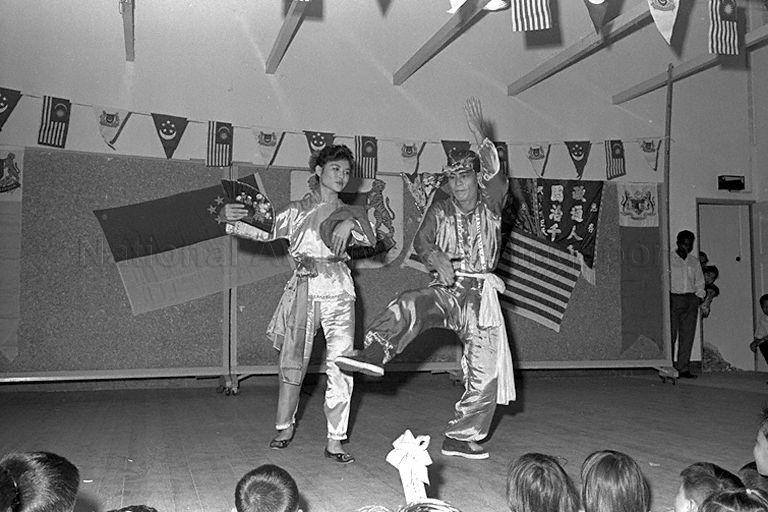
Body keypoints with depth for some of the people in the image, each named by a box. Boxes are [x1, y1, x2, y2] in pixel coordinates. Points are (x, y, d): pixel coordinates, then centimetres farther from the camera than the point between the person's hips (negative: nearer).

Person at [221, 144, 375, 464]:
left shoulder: (348, 214, 15)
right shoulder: (296, 211, 11)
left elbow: (370, 240, -1)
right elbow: (263, 232, 2)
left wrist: (351, 223, -20)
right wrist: (229, 218, -14)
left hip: (338, 290, 1)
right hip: (303, 288, -1)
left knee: (341, 364, -8)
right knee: (293, 361, 3)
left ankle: (335, 441, -3)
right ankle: (285, 427, 24)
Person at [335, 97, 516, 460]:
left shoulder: (490, 206, 1)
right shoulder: (440, 209, 7)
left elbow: (497, 178, -18)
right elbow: (421, 241, -5)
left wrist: (479, 135, -33)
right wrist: (437, 259, -28)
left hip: (480, 295, 0)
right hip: (446, 290, 0)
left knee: (486, 371, 0)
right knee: (409, 305, -33)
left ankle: (462, 438, 15)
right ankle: (373, 354, -49)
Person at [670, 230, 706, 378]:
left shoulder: (694, 261, 16)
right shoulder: (668, 259, 2)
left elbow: (700, 283, 20)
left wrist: (699, 297, 7)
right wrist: (666, 299, -8)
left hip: (691, 300, 4)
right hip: (673, 299, -4)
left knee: (688, 336, 0)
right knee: (670, 335, -7)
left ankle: (684, 369, 4)